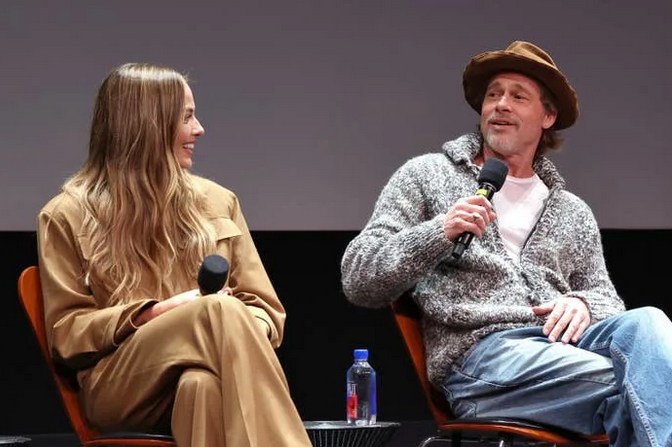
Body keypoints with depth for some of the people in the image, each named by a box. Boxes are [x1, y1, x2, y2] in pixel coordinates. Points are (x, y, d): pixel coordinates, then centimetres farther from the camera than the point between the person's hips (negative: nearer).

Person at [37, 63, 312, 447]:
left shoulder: (217, 201, 19)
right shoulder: (69, 215, 9)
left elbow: (264, 309, 18)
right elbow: (66, 332, 5)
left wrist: (239, 331, -8)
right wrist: (154, 314, -10)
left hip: (207, 376, 3)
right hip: (120, 384, -2)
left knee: (202, 384, -39)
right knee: (221, 309, -34)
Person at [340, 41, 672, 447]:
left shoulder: (573, 212, 25)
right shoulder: (427, 176, 13)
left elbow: (605, 297, 25)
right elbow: (357, 279, 6)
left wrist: (583, 304, -1)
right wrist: (440, 232, -11)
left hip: (565, 343, 5)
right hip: (480, 352, -4)